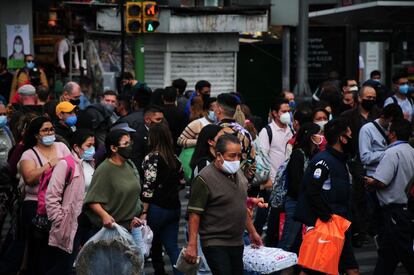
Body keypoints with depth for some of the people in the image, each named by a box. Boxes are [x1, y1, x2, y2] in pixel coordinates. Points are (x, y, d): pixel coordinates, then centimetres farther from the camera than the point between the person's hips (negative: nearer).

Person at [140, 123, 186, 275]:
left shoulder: (152, 158, -12)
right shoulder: (174, 158, 7)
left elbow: (148, 187, -15)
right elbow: (182, 182, 16)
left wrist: (144, 211, -14)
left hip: (157, 207, -6)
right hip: (174, 208, 6)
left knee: (154, 245, 10)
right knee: (172, 246, 6)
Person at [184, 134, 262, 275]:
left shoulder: (238, 173, 10)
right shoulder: (204, 179, -14)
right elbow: (195, 214, -16)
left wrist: (252, 231, 23)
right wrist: (192, 246, -21)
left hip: (237, 242, 7)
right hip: (215, 244, -7)